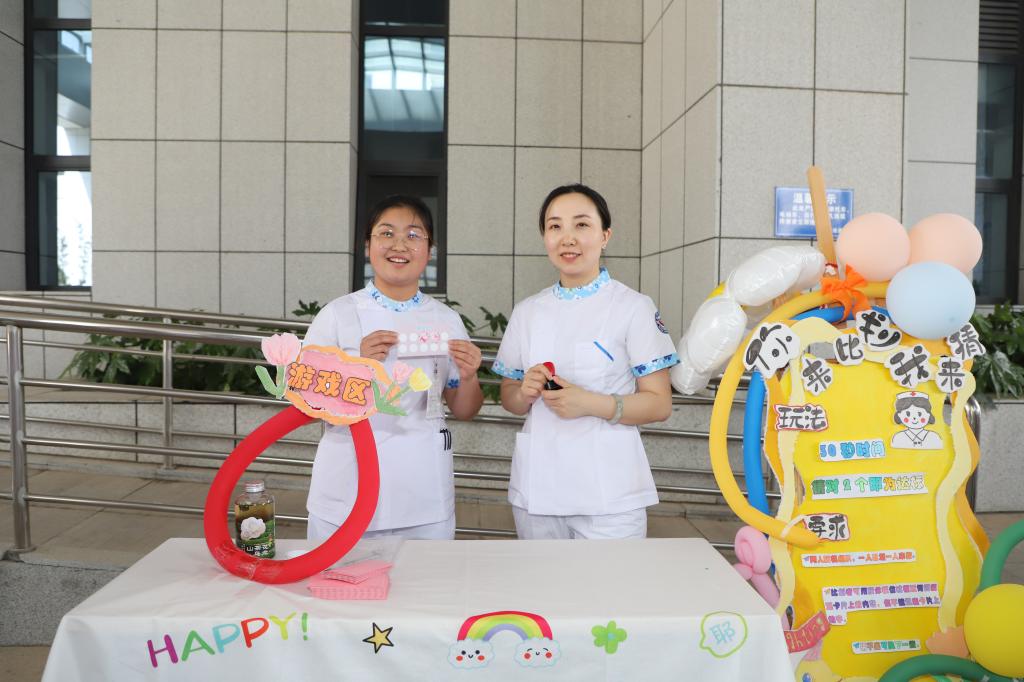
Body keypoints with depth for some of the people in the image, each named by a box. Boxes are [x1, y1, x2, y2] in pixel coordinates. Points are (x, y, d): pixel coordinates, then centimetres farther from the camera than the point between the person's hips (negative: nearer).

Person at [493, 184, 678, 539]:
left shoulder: (634, 307, -5)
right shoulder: (527, 311, 7)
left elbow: (659, 404, -6)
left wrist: (591, 404, -20)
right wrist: (525, 393, -9)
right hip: (536, 489, 4)